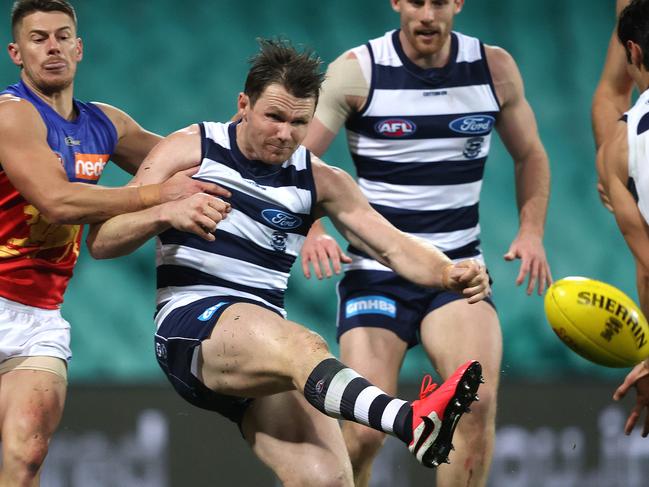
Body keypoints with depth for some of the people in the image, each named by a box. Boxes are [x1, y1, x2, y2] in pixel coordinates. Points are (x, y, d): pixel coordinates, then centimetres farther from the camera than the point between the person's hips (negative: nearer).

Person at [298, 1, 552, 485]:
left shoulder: (495, 68, 2)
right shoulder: (358, 70, -6)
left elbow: (530, 155, 17)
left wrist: (532, 230, 2)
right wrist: (311, 230, -24)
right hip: (375, 271, -2)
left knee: (478, 398, -25)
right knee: (365, 431, -12)